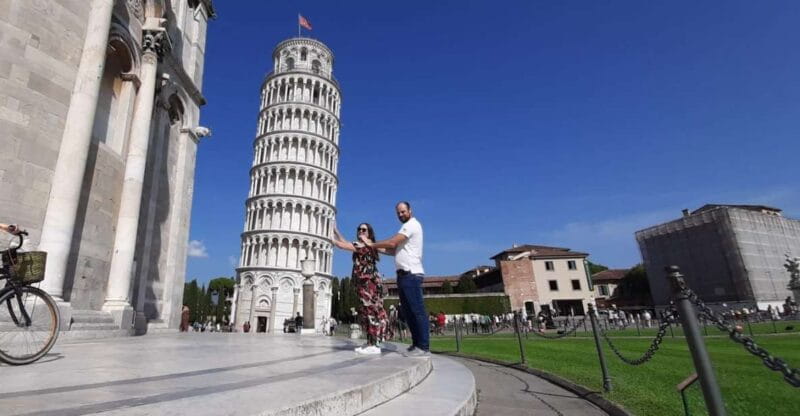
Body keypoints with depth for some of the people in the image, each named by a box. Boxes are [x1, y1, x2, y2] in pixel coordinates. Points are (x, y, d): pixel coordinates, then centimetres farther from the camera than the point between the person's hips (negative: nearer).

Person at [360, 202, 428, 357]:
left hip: (411, 274, -10)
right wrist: (376, 248, 9)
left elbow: (392, 243, -17)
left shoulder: (411, 224, -7)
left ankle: (424, 347, -6)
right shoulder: (407, 227, 24)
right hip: (404, 274, 10)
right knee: (408, 311, 11)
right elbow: (395, 250, 20)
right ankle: (416, 344, 17)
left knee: (417, 310, -9)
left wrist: (371, 244, -5)